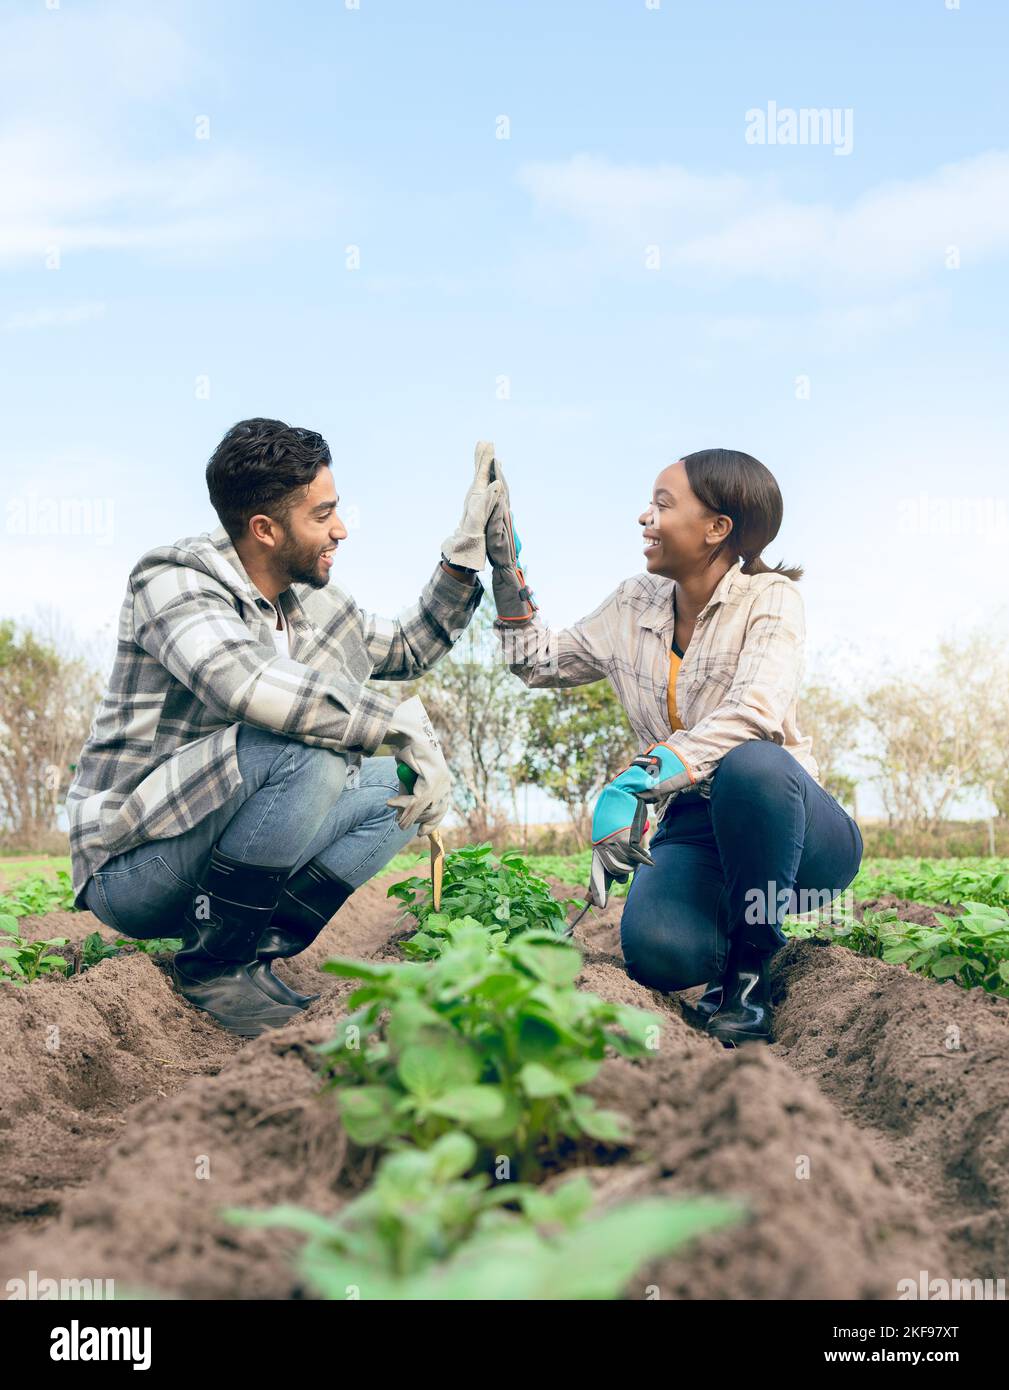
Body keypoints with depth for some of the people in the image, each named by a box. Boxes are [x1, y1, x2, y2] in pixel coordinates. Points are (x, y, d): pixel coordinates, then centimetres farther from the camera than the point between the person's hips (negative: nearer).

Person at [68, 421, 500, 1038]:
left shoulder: (309, 601, 7)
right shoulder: (175, 580, -16)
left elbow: (407, 649, 23)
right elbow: (247, 682, -37)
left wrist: (467, 549, 11)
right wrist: (407, 725, -31)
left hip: (218, 853, 8)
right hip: (129, 866, -8)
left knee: (392, 787, 3)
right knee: (307, 752, -29)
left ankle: (253, 952, -5)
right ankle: (215, 968, -15)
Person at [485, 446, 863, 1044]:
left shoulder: (770, 598, -9)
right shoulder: (634, 605, 9)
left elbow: (755, 712, -29)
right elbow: (541, 662, 22)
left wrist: (633, 783, -38)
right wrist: (507, 563, 12)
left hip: (795, 835, -3)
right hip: (694, 830, 3)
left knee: (749, 764, -39)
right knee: (657, 949, -31)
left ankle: (751, 961, -17)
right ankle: (726, 945, 7)